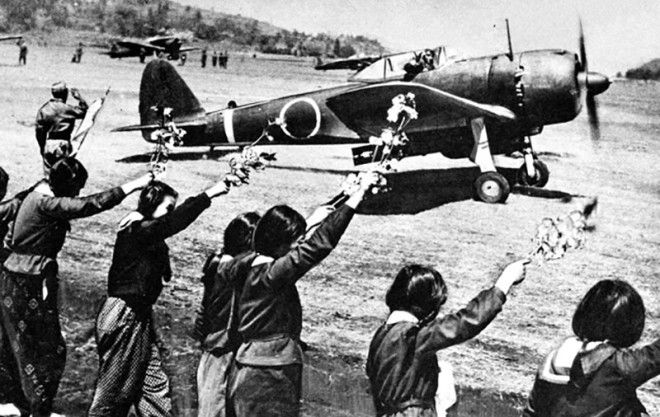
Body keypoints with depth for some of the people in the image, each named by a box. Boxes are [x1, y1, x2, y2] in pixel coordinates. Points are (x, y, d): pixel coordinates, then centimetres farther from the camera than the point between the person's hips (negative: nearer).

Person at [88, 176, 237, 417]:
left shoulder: (151, 237, 12)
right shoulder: (136, 230, -21)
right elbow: (174, 222, -32)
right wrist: (208, 195, -33)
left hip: (140, 317, 10)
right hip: (123, 318, -10)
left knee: (154, 385, 11)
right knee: (114, 391, 3)